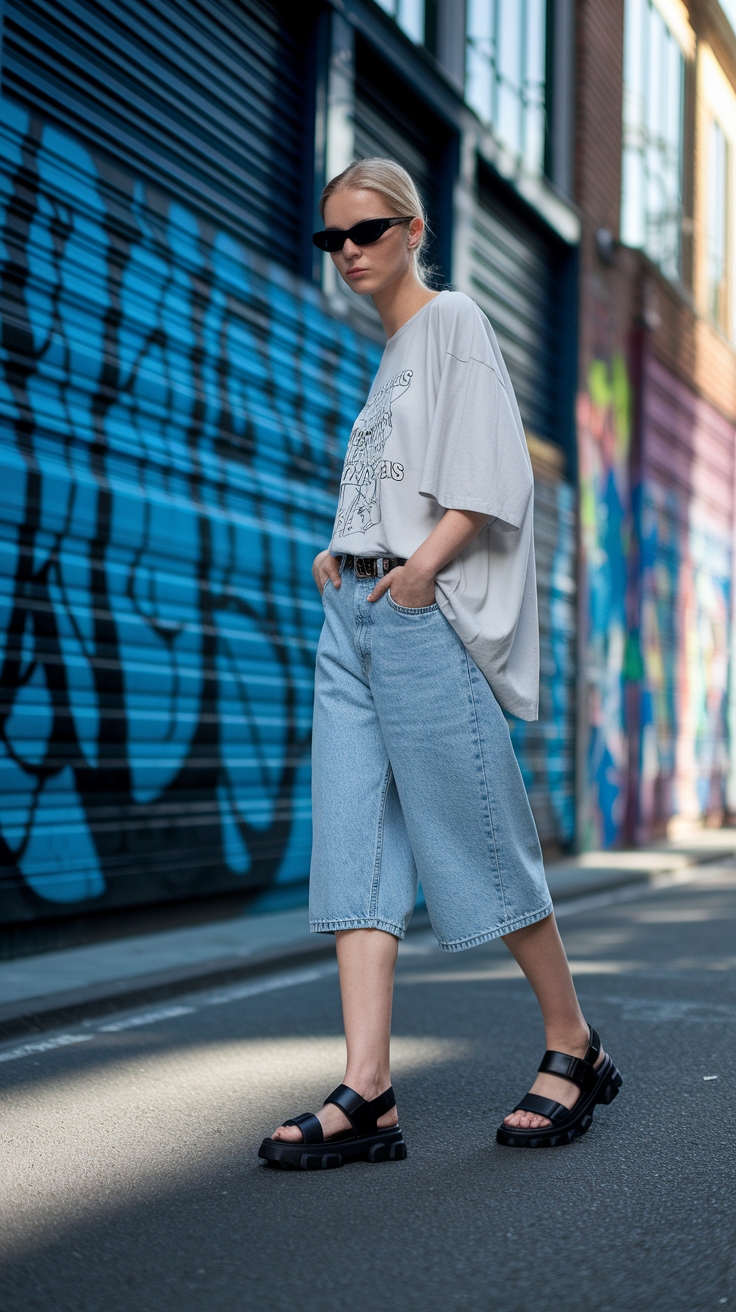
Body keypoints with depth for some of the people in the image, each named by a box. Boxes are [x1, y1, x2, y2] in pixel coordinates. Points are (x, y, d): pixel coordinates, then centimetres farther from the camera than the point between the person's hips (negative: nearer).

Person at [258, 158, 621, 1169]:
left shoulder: (454, 321, 2)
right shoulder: (388, 356, 24)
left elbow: (495, 476, -9)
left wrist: (424, 562, -20)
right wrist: (339, 554, 12)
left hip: (425, 614, -8)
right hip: (354, 611, 8)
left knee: (475, 840, -5)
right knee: (355, 847, -3)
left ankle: (574, 1047, 12)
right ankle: (368, 1095, -6)